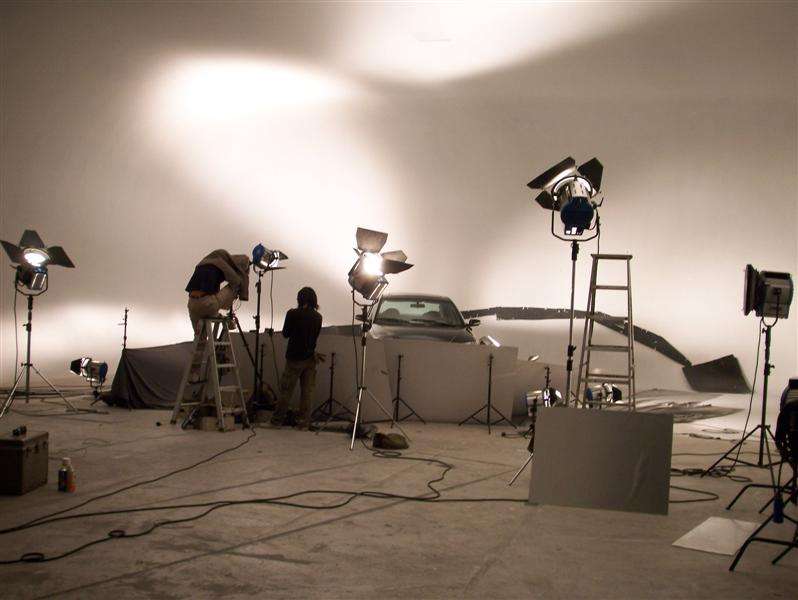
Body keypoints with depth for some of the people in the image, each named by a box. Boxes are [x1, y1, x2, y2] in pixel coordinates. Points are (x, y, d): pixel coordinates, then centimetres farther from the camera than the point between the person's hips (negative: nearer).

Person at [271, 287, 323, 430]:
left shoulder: (292, 314, -10)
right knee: (307, 391, 6)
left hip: (294, 357, -2)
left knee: (286, 390, 5)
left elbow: (285, 334, 0)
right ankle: (303, 422, 8)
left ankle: (278, 419, 11)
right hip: (310, 358, 3)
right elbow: (315, 336, 10)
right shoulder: (317, 317, 0)